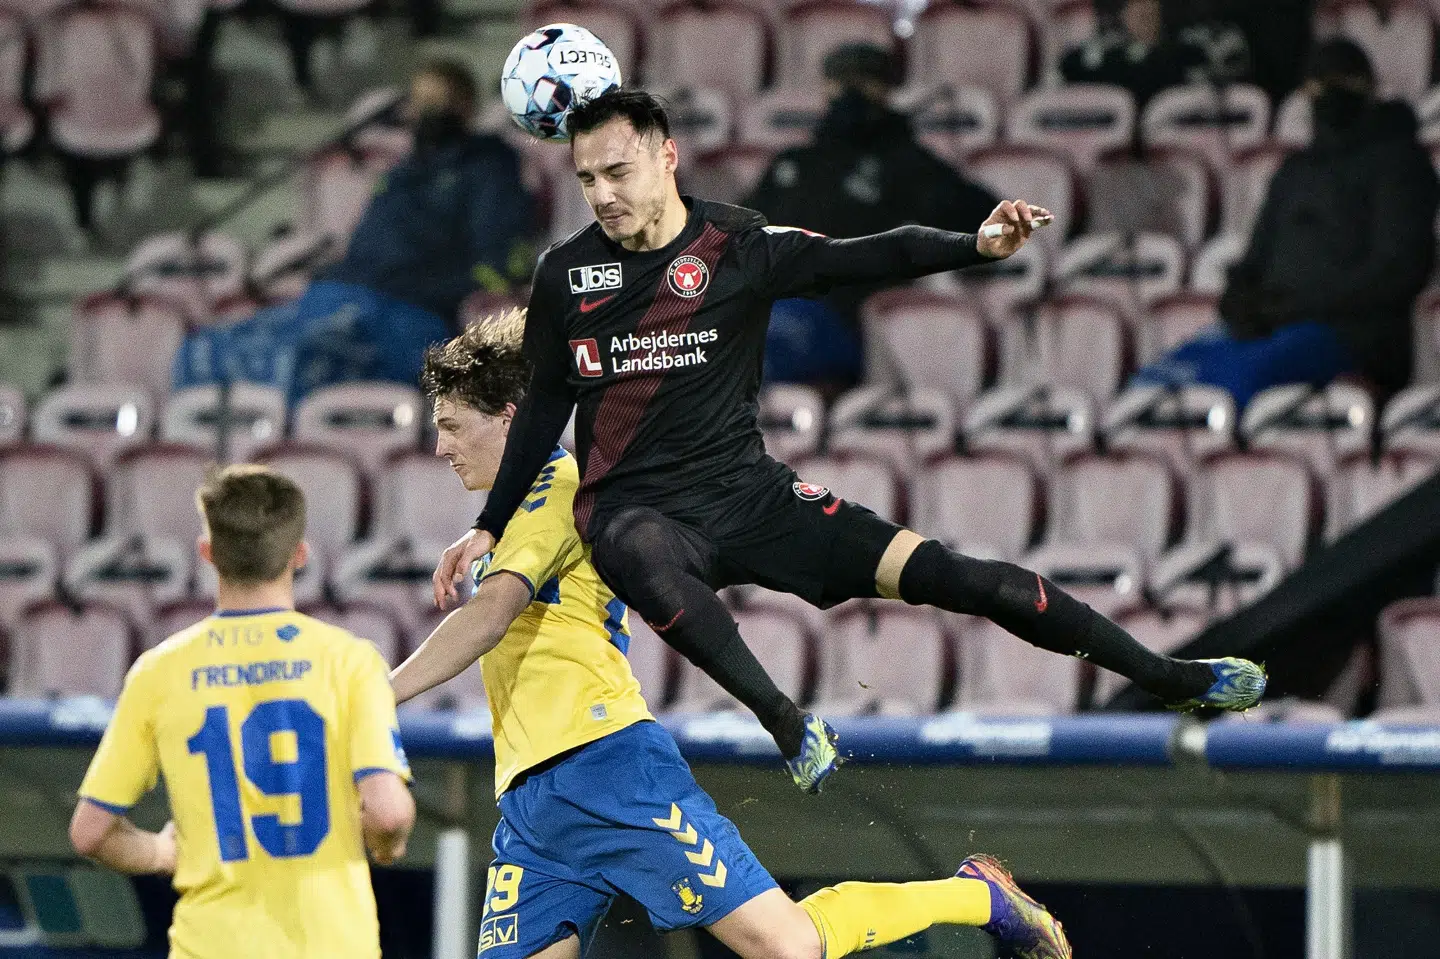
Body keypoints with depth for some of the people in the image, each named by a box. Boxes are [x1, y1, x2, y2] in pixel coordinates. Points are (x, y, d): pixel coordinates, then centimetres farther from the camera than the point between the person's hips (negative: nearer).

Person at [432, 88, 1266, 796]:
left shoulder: (739, 247, -4)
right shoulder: (565, 275, 1)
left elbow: (869, 258, -12)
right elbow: (546, 406, 14)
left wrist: (978, 246, -29)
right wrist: (489, 528, 14)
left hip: (745, 492, 1)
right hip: (633, 506, 0)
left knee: (944, 574, -8)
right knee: (639, 556, -42)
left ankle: (1166, 676, 4)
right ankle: (789, 723, -36)